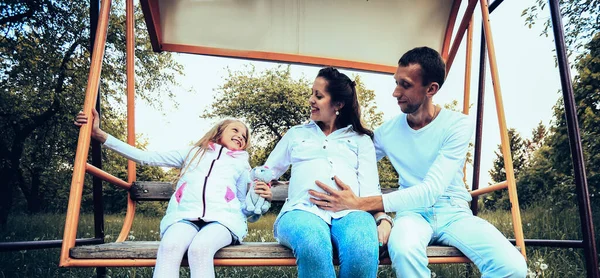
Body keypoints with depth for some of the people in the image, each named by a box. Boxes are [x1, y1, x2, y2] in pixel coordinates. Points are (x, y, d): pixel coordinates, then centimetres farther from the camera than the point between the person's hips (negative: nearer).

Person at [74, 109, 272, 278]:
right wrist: (99, 134, 13)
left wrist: (260, 199, -2)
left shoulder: (241, 164, 27)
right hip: (186, 215, 1)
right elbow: (145, 157, 20)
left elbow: (244, 208, 22)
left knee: (200, 249, -36)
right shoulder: (193, 152, 27)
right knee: (169, 246, -35)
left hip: (222, 217, 0)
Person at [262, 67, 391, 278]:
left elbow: (370, 188, 10)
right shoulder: (296, 134, 28)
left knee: (363, 250, -37)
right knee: (313, 246, -39)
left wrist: (383, 218, -9)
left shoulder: (361, 140, 23)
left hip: (349, 211, 0)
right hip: (304, 209, 0)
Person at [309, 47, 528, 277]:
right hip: (413, 211, 1)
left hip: (453, 212, 0)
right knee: (404, 249, -35)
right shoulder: (387, 131, -1)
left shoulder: (458, 126, -11)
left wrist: (359, 204, -29)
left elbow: (431, 190, -22)